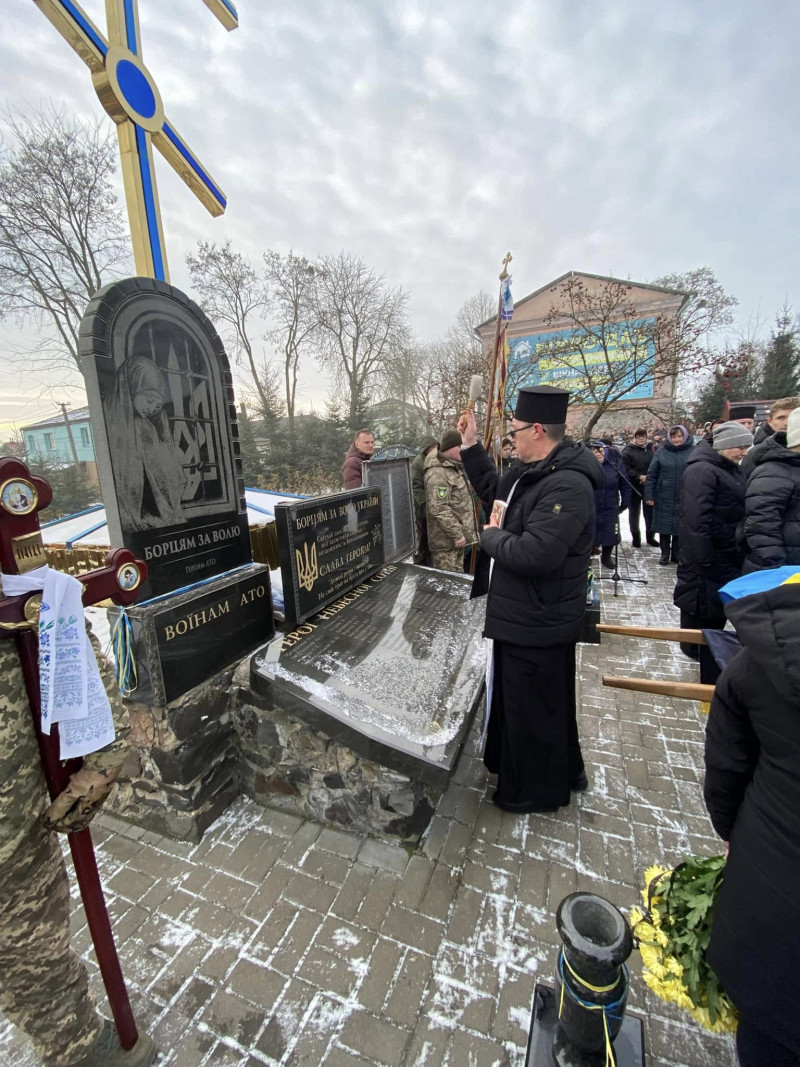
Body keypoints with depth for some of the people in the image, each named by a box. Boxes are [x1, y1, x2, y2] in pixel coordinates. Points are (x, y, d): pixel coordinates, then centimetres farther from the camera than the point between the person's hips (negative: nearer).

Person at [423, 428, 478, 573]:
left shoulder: (455, 467, 14)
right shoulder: (437, 473, -20)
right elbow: (439, 509, -26)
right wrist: (456, 534, -24)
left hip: (457, 534, 10)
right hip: (446, 539, -10)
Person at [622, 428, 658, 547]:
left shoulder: (651, 449, 6)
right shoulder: (628, 450, -3)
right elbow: (626, 468, -11)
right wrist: (639, 476, -19)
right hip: (634, 487, -2)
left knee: (650, 512, 9)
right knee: (634, 512, 7)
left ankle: (650, 536, 21)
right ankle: (636, 537, 17)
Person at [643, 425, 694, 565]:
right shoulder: (661, 452, 2)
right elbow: (651, 474, 1)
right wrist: (648, 495, -4)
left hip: (684, 498, 0)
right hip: (664, 497, 0)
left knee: (680, 526, 8)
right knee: (664, 525, 6)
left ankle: (676, 554, 23)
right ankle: (665, 554, 20)